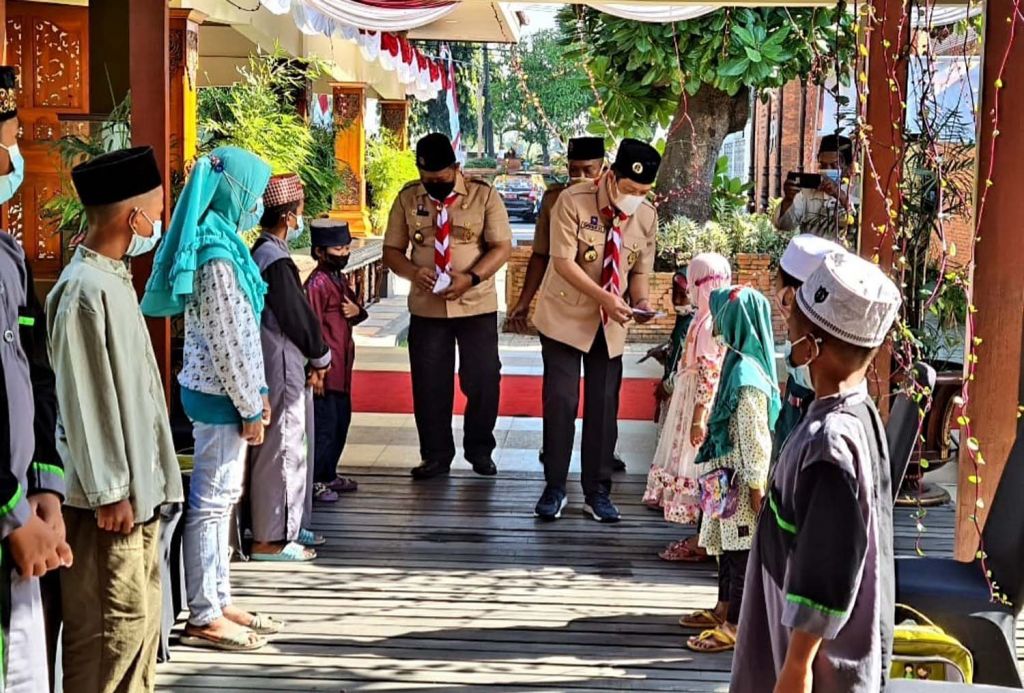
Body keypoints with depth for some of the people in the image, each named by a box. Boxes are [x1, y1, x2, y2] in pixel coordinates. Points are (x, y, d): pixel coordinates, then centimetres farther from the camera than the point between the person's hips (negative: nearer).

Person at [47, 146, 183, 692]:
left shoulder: (113, 278, 12)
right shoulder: (85, 289, -18)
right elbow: (82, 402, -19)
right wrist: (109, 493, -17)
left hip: (137, 485, 10)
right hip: (109, 497, -10)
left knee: (141, 615, 15)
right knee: (113, 626, -3)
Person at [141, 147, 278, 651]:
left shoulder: (222, 242, 11)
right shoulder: (216, 255, -20)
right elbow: (229, 341, -20)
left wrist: (257, 390, 18)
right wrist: (251, 407, -14)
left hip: (217, 388, 10)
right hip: (219, 394, -10)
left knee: (221, 498, 15)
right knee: (211, 501, -2)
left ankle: (219, 603, 25)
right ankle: (204, 618, 7)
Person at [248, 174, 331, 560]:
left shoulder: (262, 253, 11)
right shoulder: (277, 260, -19)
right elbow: (297, 316, -16)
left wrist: (310, 357, 13)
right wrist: (321, 356, -1)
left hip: (278, 365, 10)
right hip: (281, 368, -10)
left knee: (290, 448, 17)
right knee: (281, 450, -3)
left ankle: (289, 526, 27)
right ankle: (270, 539, 4)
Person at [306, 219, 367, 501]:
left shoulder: (340, 279, 12)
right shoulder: (316, 284, -16)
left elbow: (353, 311, 24)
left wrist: (357, 311, -2)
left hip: (342, 367, 10)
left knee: (341, 422, 16)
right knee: (324, 425, -5)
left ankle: (329, 474, 27)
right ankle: (314, 480, 5)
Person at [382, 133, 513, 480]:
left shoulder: (484, 195, -6)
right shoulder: (407, 199, 1)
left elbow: (502, 247, -9)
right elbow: (392, 250, 3)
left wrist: (472, 277, -24)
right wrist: (413, 272, -18)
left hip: (477, 306, -2)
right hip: (426, 308, 2)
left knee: (483, 379, 3)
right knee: (429, 383, 6)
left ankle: (480, 449, 23)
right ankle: (436, 454, 20)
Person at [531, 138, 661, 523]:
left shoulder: (647, 215, -4)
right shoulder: (573, 201, -18)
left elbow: (641, 269, 5)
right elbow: (563, 262, -21)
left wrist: (641, 301, -16)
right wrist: (605, 297, -31)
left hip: (610, 324, 4)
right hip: (565, 316, -3)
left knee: (604, 405, 6)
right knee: (561, 401, -3)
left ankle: (597, 492, 16)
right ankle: (554, 488, 10)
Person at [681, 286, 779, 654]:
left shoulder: (747, 377, -24)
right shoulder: (739, 362, 5)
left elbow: (755, 438, -22)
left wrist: (756, 487, -19)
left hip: (741, 482, -10)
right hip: (729, 476, 10)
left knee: (741, 549, 1)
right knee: (727, 544, 20)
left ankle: (735, 625, 10)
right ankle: (724, 607, 34)